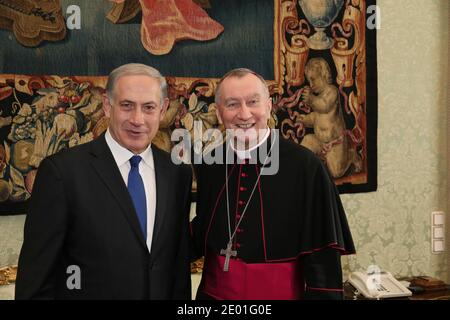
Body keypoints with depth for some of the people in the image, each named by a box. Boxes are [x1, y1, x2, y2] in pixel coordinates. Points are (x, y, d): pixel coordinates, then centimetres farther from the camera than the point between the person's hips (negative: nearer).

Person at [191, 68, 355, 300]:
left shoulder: (306, 167, -17)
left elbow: (323, 260, -13)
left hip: (280, 293, -3)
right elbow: (202, 237, 8)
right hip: (213, 292, 4)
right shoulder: (207, 166, -4)